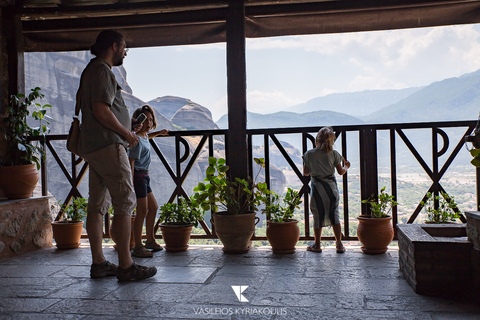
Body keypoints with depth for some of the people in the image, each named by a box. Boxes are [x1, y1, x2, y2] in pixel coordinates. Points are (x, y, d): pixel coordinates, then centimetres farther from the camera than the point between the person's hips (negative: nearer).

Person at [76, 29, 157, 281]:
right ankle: (126, 266, -7)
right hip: (108, 145, -11)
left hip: (92, 147, 11)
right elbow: (101, 110, -20)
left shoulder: (91, 70, 22)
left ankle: (98, 263, 13)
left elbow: (81, 101, 28)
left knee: (97, 205, 9)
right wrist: (127, 133, -9)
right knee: (125, 204, -9)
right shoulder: (103, 71, -10)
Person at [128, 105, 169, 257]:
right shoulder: (137, 140, -17)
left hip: (144, 176, 10)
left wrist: (159, 132, 32)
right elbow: (131, 161, -23)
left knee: (153, 207, 17)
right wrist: (130, 182, -27)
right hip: (138, 176, -10)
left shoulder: (144, 136, 11)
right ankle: (138, 247, -1)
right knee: (142, 211, -8)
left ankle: (150, 240, 30)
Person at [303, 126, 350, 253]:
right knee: (334, 214, 9)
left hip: (317, 187, -1)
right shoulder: (333, 154, -4)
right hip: (331, 186, 1)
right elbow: (341, 171, 2)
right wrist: (346, 166, 24)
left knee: (318, 216, 8)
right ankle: (339, 244, 12)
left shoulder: (309, 154, -6)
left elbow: (305, 172, 2)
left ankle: (317, 245, 15)